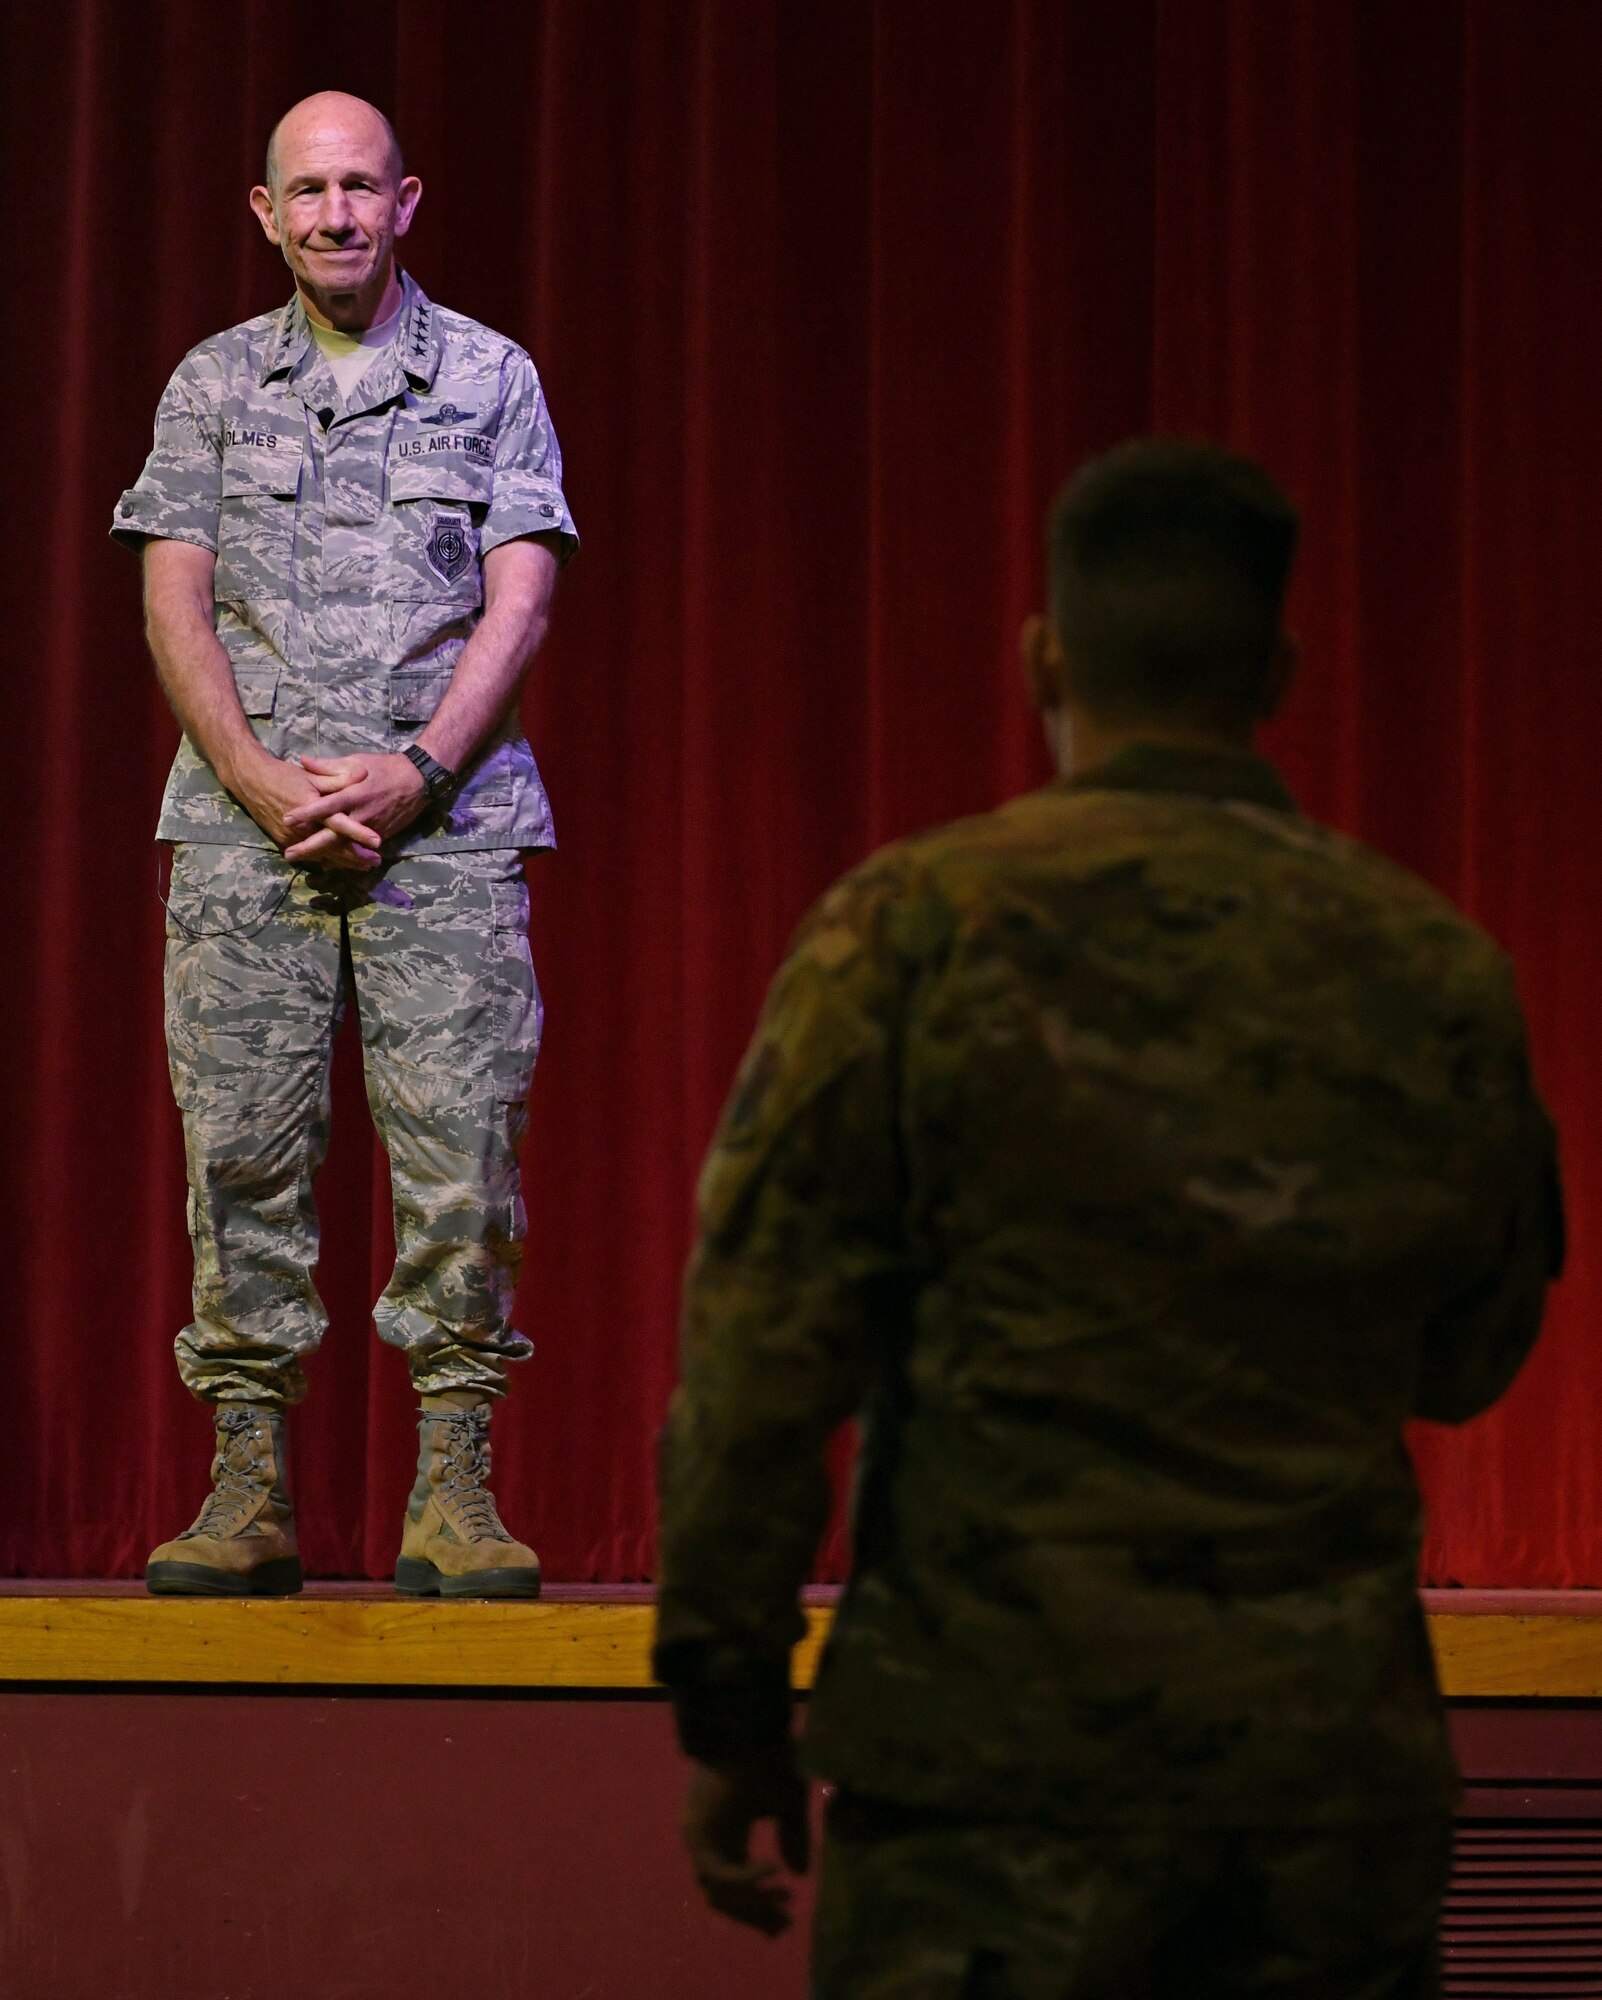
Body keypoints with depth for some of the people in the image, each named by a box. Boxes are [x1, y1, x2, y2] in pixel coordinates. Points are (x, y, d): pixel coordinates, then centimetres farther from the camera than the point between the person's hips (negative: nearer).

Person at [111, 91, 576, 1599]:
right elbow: (174, 600, 6)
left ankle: (453, 1487, -2)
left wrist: (414, 771, -11)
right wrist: (265, 781, -8)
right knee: (242, 1142, -3)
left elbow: (519, 599, 1)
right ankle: (249, 1485, 2)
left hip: (443, 812, -1)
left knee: (460, 1137, -7)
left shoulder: (490, 378, 9)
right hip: (243, 814, 1)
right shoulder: (212, 383, 12)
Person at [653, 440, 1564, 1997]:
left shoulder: (918, 927, -5)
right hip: (1330, 1766, 3)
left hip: (996, 1759, -3)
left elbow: (763, 1357, -7)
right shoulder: (1438, 972, 4)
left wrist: (729, 1712, 1)